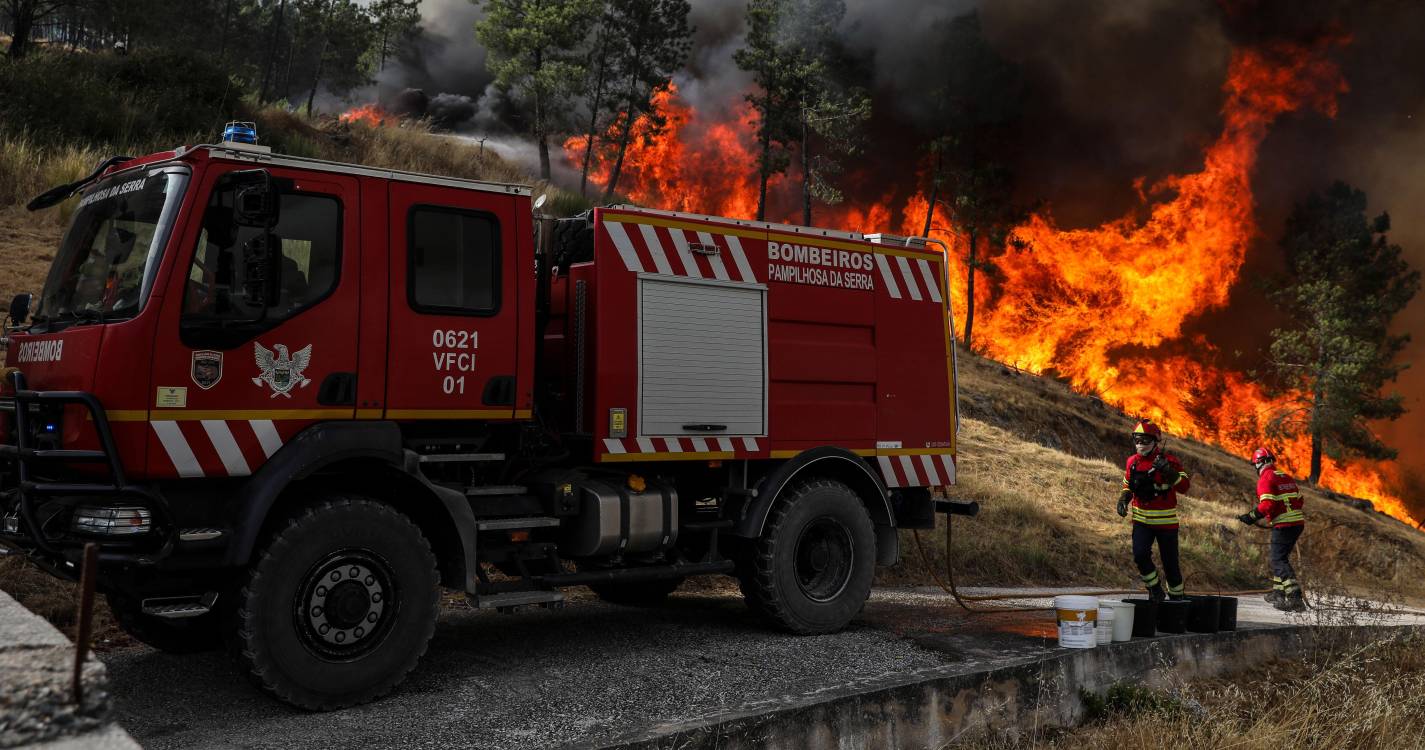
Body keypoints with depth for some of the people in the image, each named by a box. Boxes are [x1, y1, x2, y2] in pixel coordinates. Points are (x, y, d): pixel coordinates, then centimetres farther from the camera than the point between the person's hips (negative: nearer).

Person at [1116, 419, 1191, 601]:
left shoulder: (1169, 461, -10)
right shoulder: (1133, 461, 4)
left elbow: (1184, 487, -17)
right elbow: (1127, 485, 20)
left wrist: (1168, 471, -31)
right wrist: (1124, 499, 2)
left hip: (1166, 521, -3)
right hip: (1141, 520, 3)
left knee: (1170, 562, 4)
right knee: (1140, 555, -16)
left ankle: (1177, 596, 27)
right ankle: (1154, 588, 8)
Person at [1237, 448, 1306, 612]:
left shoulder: (1266, 479, -9)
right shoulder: (1287, 477, 16)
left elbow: (1267, 505, -20)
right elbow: (1300, 500, 19)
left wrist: (1251, 516, -12)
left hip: (1283, 525, -8)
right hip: (1298, 522, 8)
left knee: (1280, 561, -6)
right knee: (1279, 557, 21)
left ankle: (1295, 597, -17)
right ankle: (1278, 592, 28)